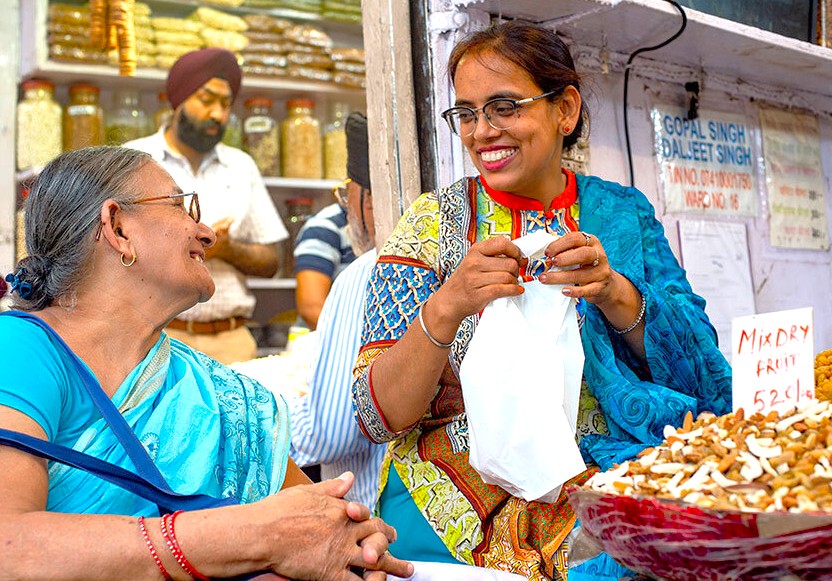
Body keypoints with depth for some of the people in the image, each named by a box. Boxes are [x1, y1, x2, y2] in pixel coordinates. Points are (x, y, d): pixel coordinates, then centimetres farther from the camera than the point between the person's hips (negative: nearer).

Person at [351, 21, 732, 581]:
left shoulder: (622, 214, 7)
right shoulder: (434, 222, 1)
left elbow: (701, 374, 0)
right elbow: (377, 416, -6)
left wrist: (615, 293, -17)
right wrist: (446, 306, -23)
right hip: (457, 511, -2)